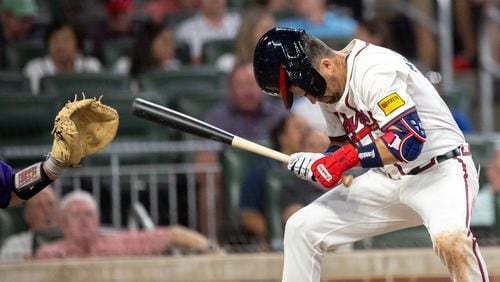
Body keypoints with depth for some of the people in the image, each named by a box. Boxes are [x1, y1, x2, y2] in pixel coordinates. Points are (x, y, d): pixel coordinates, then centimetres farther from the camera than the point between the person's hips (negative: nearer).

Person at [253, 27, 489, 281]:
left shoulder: (373, 71, -23)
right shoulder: (330, 89, 4)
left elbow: (410, 139, -31)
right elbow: (342, 148, 14)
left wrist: (347, 157, -28)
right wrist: (318, 163, -7)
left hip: (441, 172, -9)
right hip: (387, 179, 9)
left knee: (449, 238, -39)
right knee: (300, 229, 4)